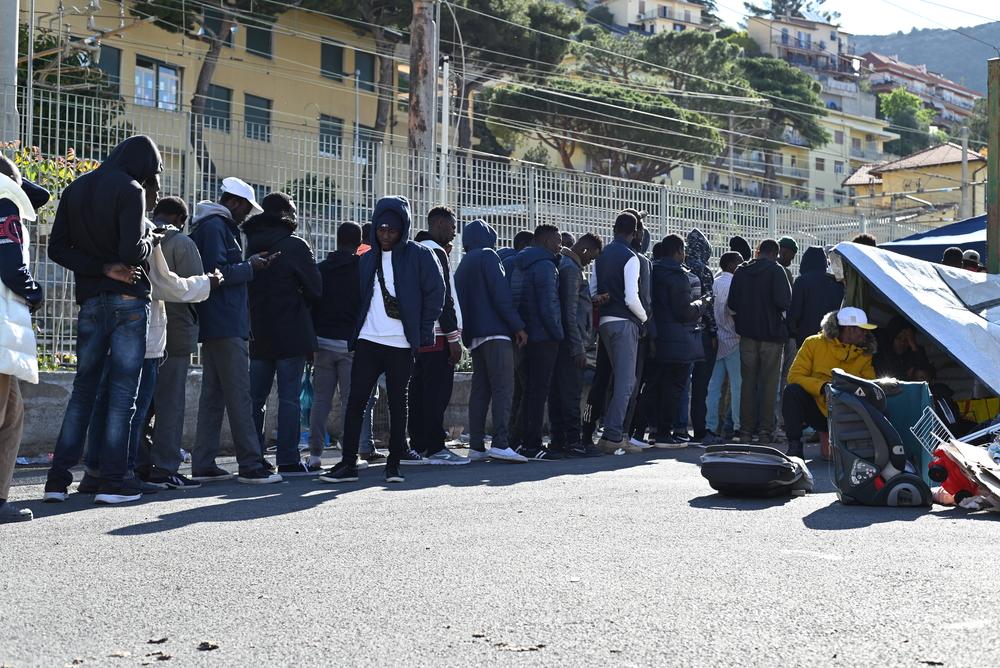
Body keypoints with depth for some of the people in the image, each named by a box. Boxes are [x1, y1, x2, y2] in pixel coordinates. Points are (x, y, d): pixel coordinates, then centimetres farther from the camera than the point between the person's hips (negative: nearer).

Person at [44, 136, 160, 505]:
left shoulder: (75, 189, 11)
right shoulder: (129, 190, -10)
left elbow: (57, 248, 5)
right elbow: (132, 252, -19)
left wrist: (102, 268, -3)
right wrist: (150, 238, 2)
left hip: (90, 302, 6)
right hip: (128, 300, -6)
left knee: (83, 389, 11)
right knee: (123, 391, -1)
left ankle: (58, 478, 7)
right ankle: (113, 481, -2)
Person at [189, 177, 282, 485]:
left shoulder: (212, 226, 22)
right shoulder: (215, 226, -10)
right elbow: (217, 271, -19)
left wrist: (250, 264, 13)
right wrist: (249, 267, -7)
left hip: (212, 326, 11)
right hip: (226, 324, -11)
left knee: (213, 393, 10)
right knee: (239, 395, -10)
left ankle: (203, 465, 12)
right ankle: (251, 465, -9)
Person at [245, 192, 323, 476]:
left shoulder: (250, 245, 9)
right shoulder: (296, 245, -8)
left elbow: (243, 285, 12)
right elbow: (315, 289, -5)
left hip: (257, 333, 6)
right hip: (291, 333, -6)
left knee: (256, 397, 10)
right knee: (289, 397, -3)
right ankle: (288, 460, -3)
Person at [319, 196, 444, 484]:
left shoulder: (419, 255, 1)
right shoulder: (368, 259, 15)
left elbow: (435, 293, -1)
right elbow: (361, 298, 17)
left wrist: (423, 332, -6)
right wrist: (355, 333, 6)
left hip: (401, 344, -4)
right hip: (368, 341, 4)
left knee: (397, 402, 4)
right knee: (355, 400, -2)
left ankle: (394, 463, 12)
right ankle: (348, 462, 1)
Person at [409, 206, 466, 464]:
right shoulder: (436, 252, -10)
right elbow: (443, 298, -16)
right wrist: (453, 336, -15)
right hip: (437, 335, -9)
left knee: (419, 390, 10)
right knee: (438, 392, -7)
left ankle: (417, 446, 12)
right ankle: (435, 448, -6)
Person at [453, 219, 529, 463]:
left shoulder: (463, 266, 22)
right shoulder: (487, 256, -2)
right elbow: (501, 294, -12)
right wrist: (518, 326, -11)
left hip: (474, 336, 8)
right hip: (495, 332, -8)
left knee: (480, 390, 7)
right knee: (503, 388, -12)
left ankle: (476, 446, 3)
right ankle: (500, 443, -21)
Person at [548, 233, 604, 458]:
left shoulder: (563, 264, 19)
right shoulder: (570, 268, -12)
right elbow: (570, 312, -18)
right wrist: (578, 348, -18)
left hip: (561, 342, 10)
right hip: (571, 342, -10)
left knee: (557, 392, 10)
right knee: (571, 392, -8)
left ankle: (558, 439, 14)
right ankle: (572, 441, -7)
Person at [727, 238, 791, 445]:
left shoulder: (741, 271, 4)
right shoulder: (776, 270, -9)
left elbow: (732, 304, 5)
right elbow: (784, 302, -18)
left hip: (747, 333, 4)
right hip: (772, 333, -4)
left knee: (748, 381, 10)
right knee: (769, 383, 2)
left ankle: (746, 430, 10)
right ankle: (766, 431, 0)